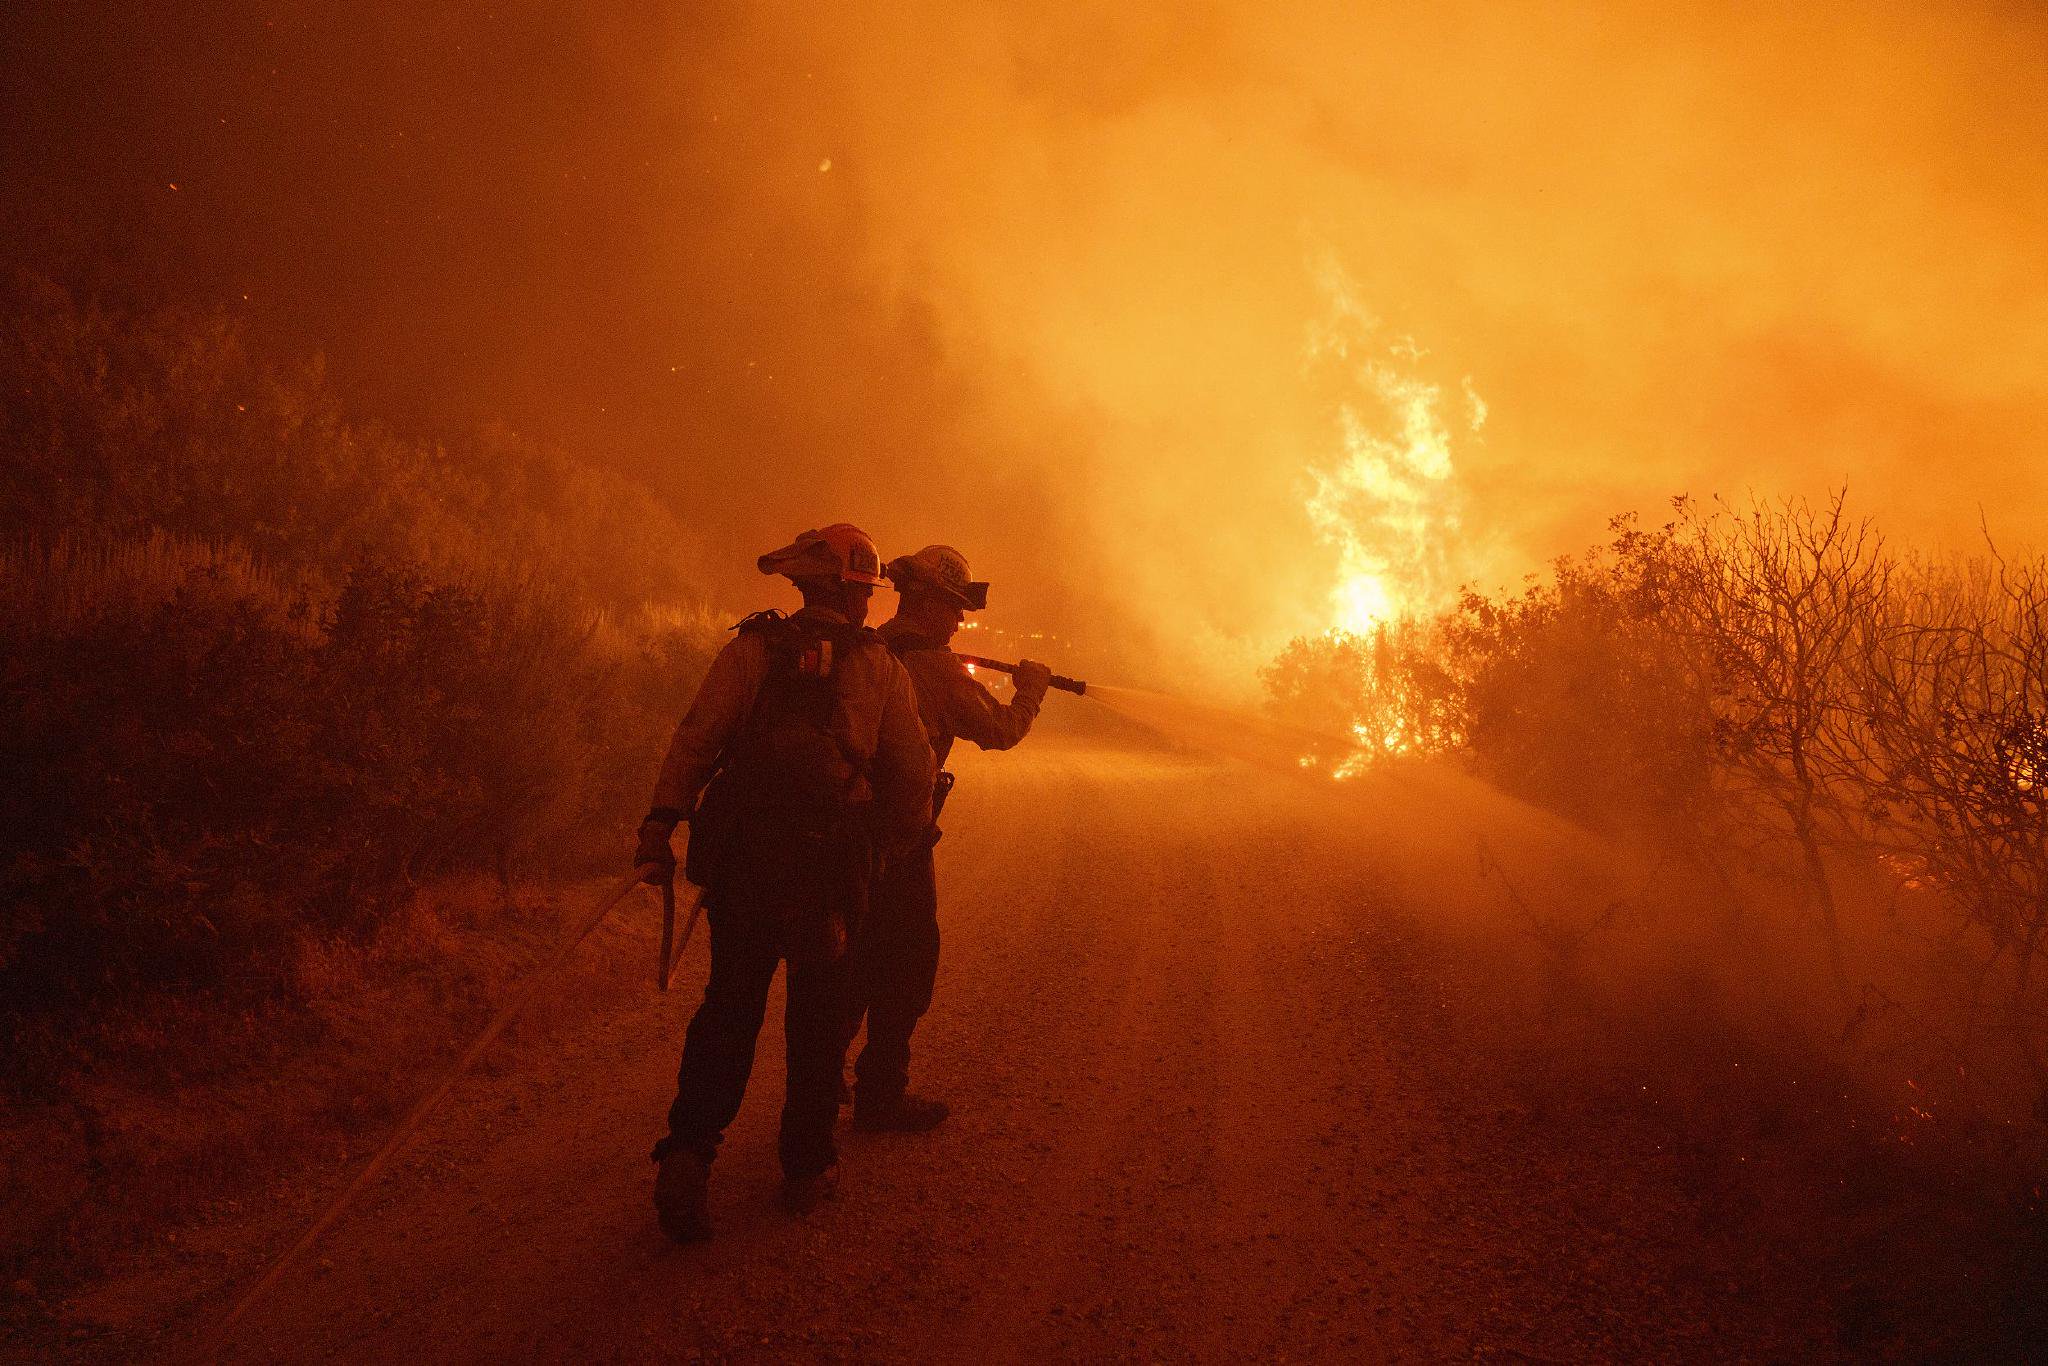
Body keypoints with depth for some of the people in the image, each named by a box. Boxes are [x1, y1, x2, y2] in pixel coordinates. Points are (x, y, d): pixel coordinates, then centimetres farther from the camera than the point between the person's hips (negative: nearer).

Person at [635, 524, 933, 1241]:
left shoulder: (754, 646, 5)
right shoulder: (882, 667, 6)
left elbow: (697, 735, -5)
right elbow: (913, 773, 9)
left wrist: (660, 822, -7)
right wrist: (900, 843, 24)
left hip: (740, 852, 1)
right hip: (828, 860, -1)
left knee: (729, 1002, 12)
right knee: (819, 1012, 13)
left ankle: (688, 1155, -1)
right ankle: (807, 1167, 22)